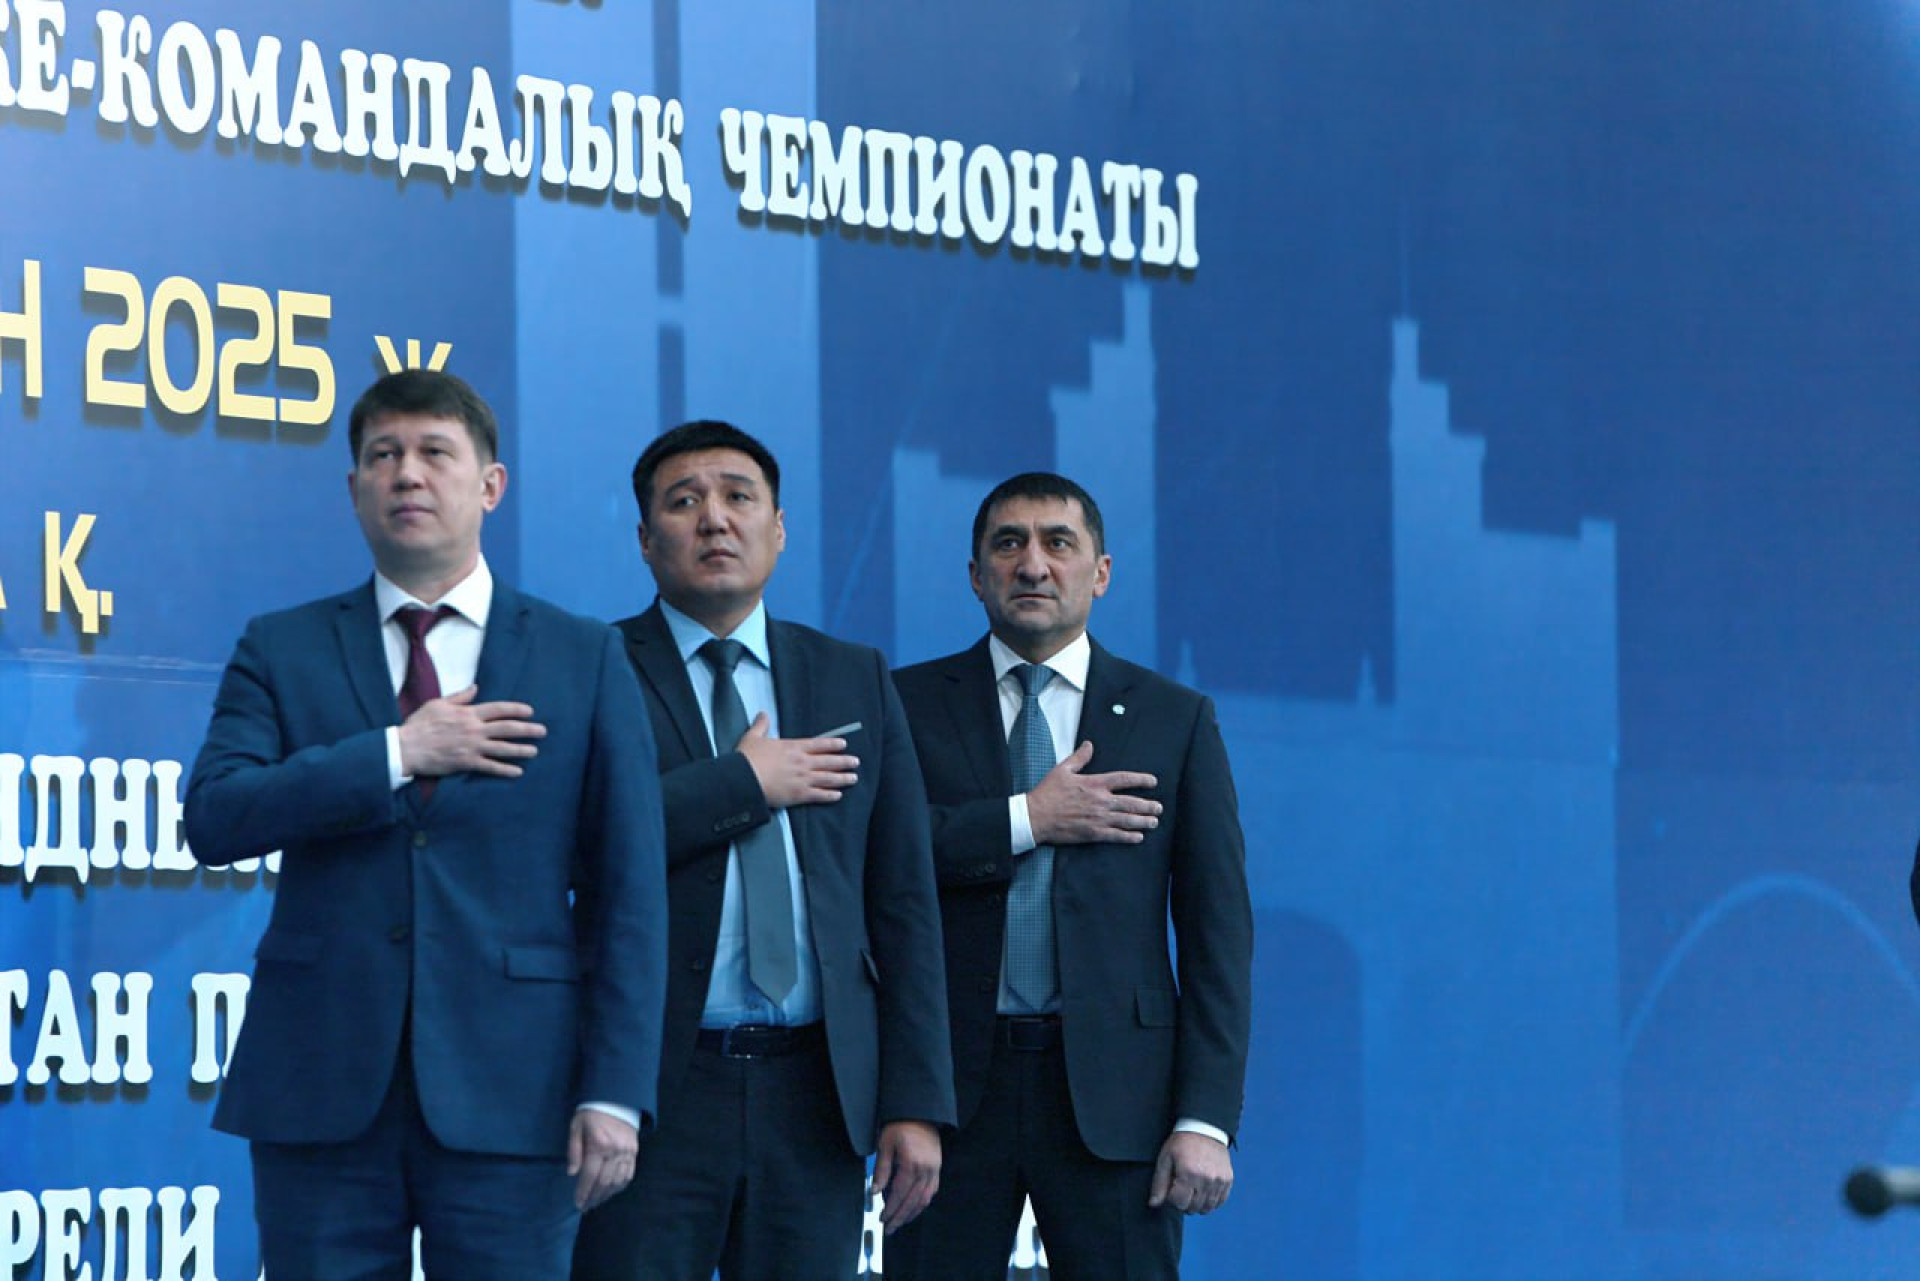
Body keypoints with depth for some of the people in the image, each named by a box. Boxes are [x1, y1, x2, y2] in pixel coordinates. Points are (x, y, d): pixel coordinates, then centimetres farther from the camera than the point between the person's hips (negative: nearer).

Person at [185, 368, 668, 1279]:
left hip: (507, 1096, -1)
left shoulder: (585, 660, 9)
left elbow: (628, 889, 4)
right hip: (321, 1093, 1)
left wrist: (616, 1091, -5)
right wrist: (399, 753, -11)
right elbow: (213, 819, -5)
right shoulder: (282, 651, 10)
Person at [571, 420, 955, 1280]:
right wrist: (744, 783, -9)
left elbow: (904, 902, 10)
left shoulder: (856, 683, 14)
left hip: (814, 1097, 3)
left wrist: (916, 1102, 2)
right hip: (653, 1088, -3)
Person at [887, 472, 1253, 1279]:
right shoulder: (909, 704, 9)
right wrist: (1025, 820, -11)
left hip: (1112, 1089, 0)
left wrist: (1206, 1119, -5)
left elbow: (1217, 931, 4)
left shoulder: (1176, 720, 10)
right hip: (951, 1083, 0)